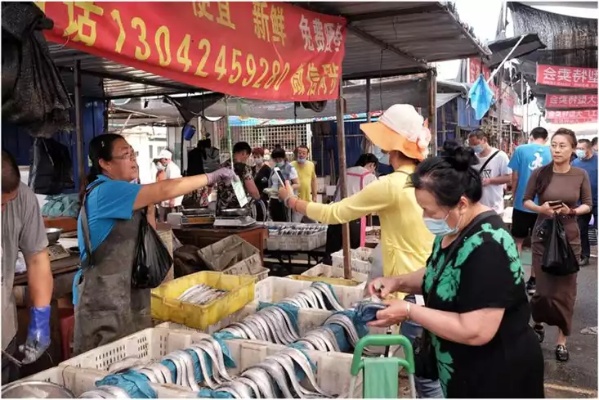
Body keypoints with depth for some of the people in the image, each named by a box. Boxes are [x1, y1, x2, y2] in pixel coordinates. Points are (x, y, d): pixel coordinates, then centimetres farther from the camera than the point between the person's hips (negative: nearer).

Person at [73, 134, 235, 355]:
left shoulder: (119, 194, 12)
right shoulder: (105, 191, -18)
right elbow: (165, 191, -25)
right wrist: (211, 177, -17)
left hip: (128, 293, 9)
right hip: (105, 299, -9)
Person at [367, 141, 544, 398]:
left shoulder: (487, 247, -29)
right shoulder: (453, 230, -1)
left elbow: (475, 331, -31)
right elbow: (442, 276, 15)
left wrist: (409, 312, -25)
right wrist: (399, 281, -2)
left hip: (497, 376, -8)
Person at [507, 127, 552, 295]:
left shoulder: (521, 150, -2)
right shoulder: (552, 152, 2)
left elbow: (515, 177, -2)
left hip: (523, 202, -1)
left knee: (518, 241, 11)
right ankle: (532, 281, 15)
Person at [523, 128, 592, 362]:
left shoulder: (580, 175, -4)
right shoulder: (540, 173, -7)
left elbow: (588, 205, 4)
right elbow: (526, 201, 1)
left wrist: (572, 211, -16)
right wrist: (540, 208, -18)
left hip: (569, 237, 1)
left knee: (565, 291, 6)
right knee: (544, 289, 3)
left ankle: (561, 341, 20)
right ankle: (538, 324, 33)